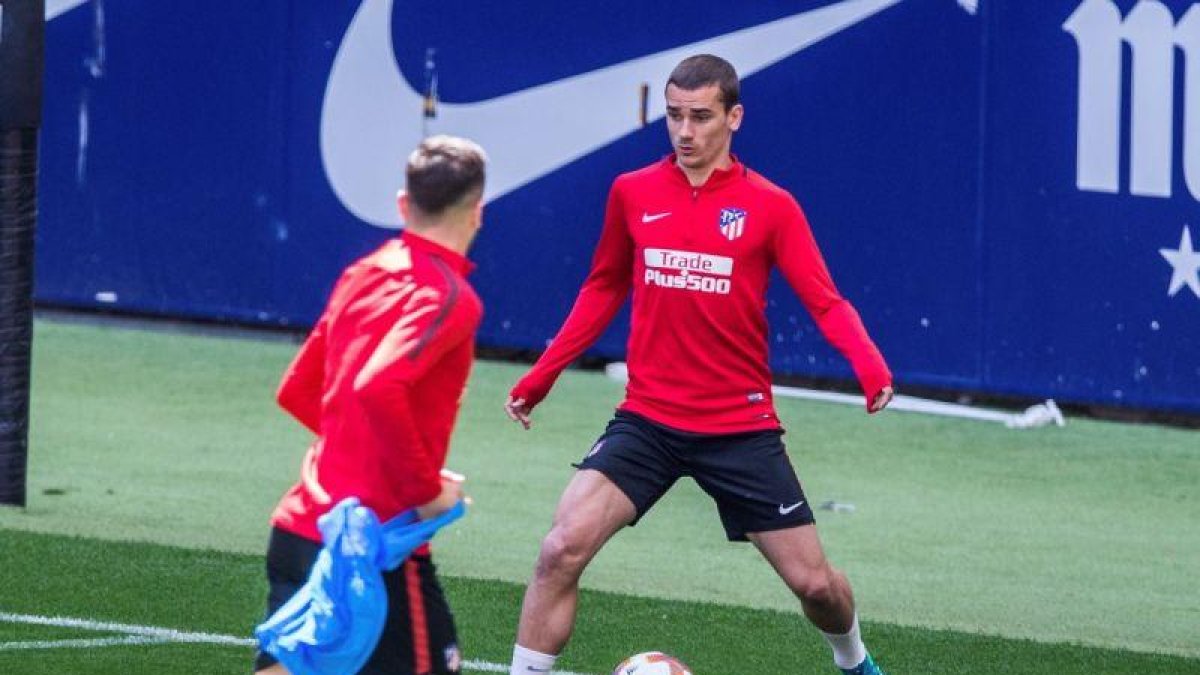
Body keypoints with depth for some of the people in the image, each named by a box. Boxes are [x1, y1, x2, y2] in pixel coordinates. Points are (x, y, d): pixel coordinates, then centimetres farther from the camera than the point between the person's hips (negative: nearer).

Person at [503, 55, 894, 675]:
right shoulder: (632, 193, 3)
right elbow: (604, 289, 17)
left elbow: (826, 303, -8)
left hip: (741, 429, -1)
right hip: (647, 421, 1)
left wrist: (868, 363, -28)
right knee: (562, 549, -19)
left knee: (813, 583, 5)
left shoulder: (770, 206, -4)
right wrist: (541, 375, 14)